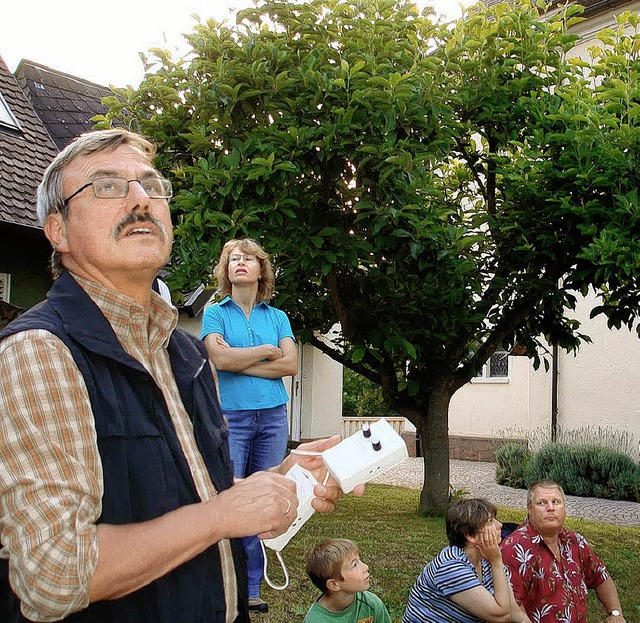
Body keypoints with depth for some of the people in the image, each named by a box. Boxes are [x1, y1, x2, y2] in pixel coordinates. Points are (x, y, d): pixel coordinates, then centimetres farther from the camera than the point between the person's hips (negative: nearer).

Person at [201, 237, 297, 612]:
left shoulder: (277, 317, 13)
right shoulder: (215, 313, 7)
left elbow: (291, 366, -1)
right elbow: (220, 359, -11)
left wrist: (239, 362, -5)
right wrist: (268, 350, -2)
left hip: (272, 417, 3)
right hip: (229, 416, -2)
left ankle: (251, 588, 13)